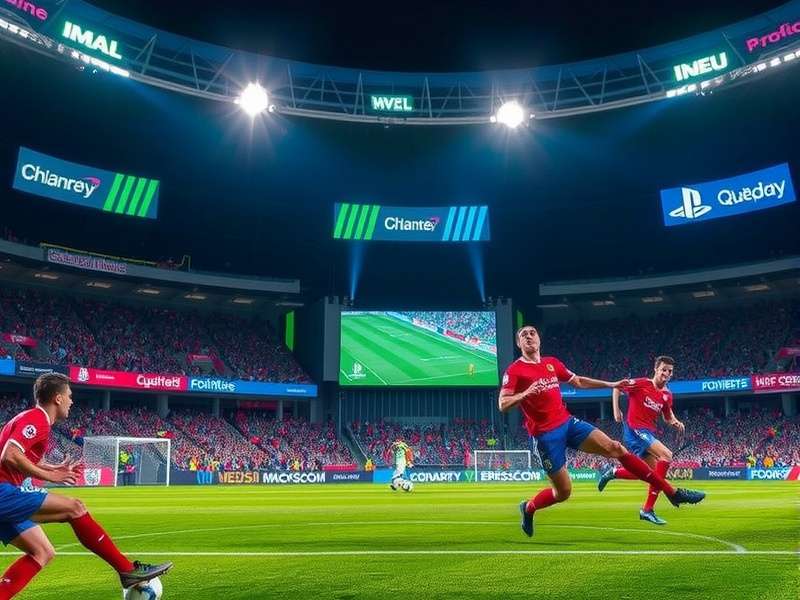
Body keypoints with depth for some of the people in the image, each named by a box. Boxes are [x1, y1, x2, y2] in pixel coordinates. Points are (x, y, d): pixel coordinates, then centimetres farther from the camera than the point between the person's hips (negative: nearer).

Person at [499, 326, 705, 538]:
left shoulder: (552, 363, 9)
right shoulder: (515, 371, -9)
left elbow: (578, 381, 22)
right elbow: (503, 405, -16)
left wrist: (611, 384, 19)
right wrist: (525, 393, -33)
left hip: (568, 422, 5)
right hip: (545, 434, -5)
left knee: (616, 448, -7)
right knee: (563, 492, -1)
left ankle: (672, 492, -2)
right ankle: (528, 508, 29)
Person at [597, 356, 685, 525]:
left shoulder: (667, 395, 8)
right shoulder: (641, 383, -10)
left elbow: (667, 416, 21)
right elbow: (617, 388, -2)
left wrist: (675, 422, -1)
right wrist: (616, 410, -10)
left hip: (648, 433, 8)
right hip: (634, 429, -8)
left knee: (651, 472, 10)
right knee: (666, 455, -22)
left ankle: (613, 472, 26)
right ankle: (648, 509, -18)